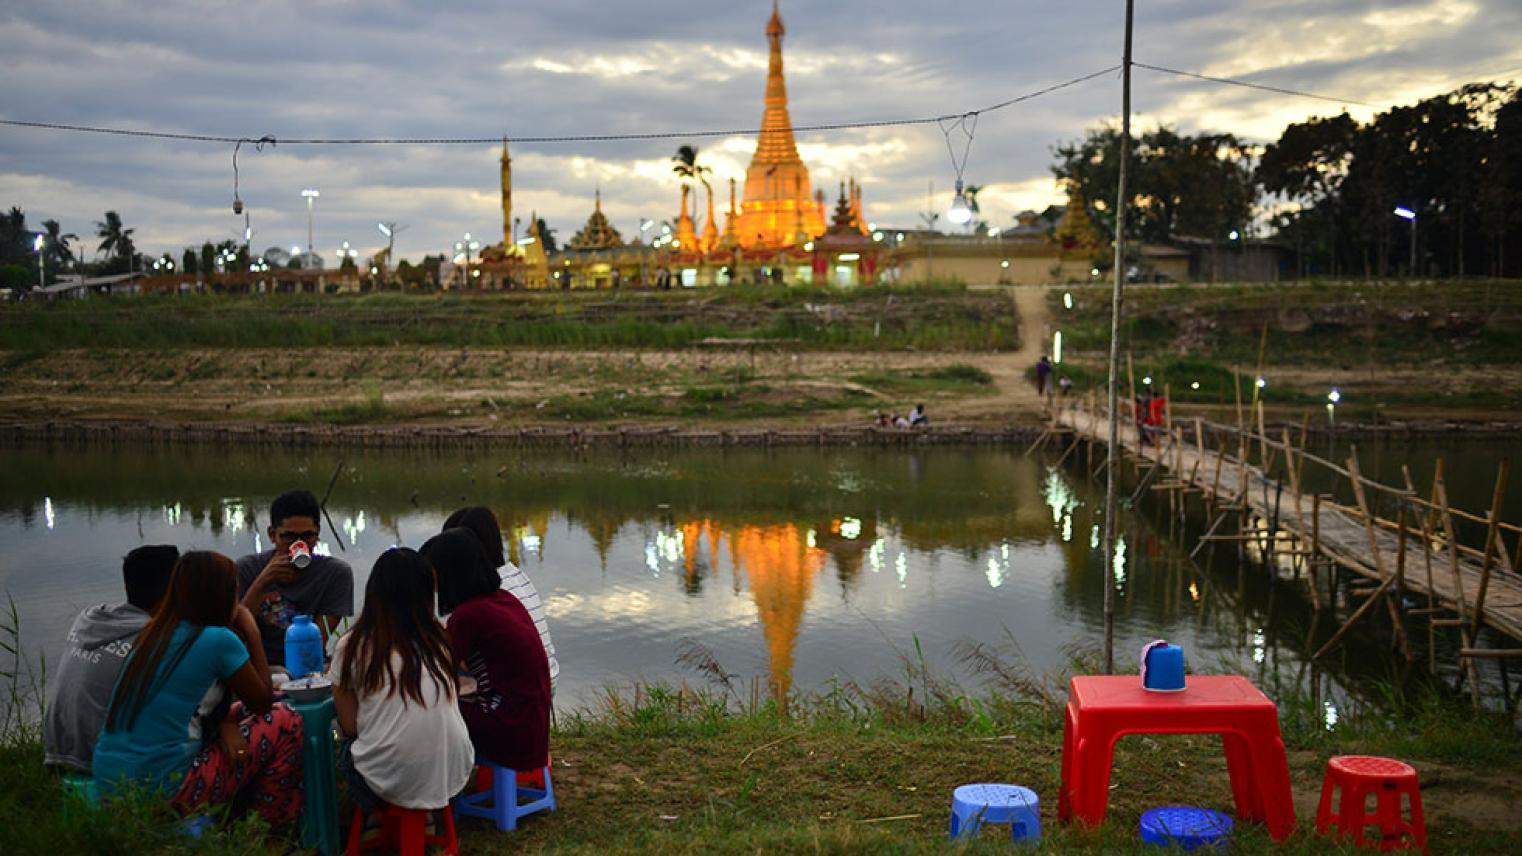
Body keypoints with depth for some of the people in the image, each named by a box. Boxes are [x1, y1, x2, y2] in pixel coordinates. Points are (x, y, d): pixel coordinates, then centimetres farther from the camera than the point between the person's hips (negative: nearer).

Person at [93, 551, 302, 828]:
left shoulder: (152, 634, 11)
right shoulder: (218, 640, -12)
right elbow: (262, 701, 3)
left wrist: (224, 724, 1)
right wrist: (252, 634, 10)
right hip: (164, 791, -8)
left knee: (238, 715, 24)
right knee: (285, 722, 4)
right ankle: (276, 832, 12)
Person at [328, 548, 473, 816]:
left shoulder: (351, 647, -4)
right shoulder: (438, 640, 4)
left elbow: (349, 727, 1)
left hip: (391, 780, -3)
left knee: (347, 750, 28)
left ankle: (380, 812, 13)